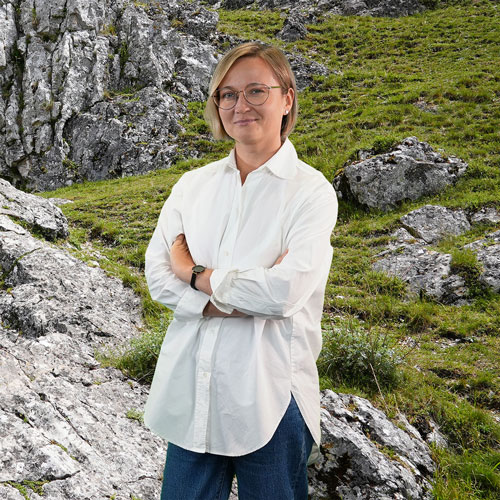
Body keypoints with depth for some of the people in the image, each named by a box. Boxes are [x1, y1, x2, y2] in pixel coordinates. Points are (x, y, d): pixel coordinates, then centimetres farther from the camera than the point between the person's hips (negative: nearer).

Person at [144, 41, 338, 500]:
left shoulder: (311, 191, -7)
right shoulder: (194, 184, 7)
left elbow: (285, 292, -19)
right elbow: (157, 273, -1)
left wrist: (198, 276, -8)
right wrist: (230, 300, -15)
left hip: (269, 393, -3)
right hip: (191, 385, 4)